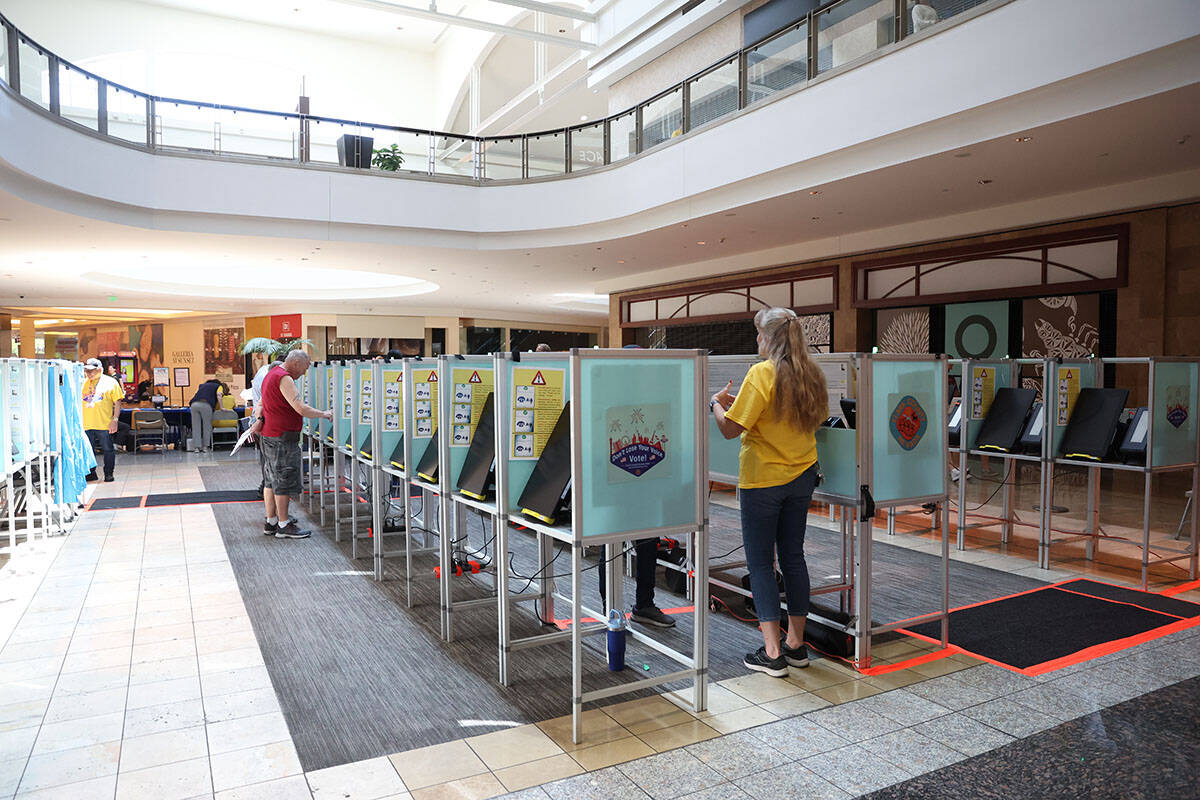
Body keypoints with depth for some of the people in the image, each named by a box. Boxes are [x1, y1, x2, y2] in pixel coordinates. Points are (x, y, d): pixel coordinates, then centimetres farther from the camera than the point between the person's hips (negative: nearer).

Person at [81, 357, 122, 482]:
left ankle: (108, 474, 14)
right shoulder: (83, 383, 12)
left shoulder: (110, 382, 1)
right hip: (86, 425, 4)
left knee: (108, 450, 3)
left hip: (104, 425, -3)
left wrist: (115, 420, -9)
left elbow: (117, 402, -1)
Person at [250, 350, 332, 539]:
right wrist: (323, 414, -12)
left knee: (271, 480, 14)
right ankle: (283, 525, 0)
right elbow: (301, 408, -24)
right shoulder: (284, 378, -17)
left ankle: (271, 522, 20)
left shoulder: (272, 374, 17)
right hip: (281, 438, -11)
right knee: (284, 480, -5)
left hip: (268, 436, 11)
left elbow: (262, 402, 19)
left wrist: (259, 419, 2)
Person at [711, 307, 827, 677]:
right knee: (793, 556, 15)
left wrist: (716, 402, 0)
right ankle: (796, 644, 23)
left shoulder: (763, 373, -17)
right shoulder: (813, 375, 3)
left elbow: (731, 428, -20)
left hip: (763, 480, -6)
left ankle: (772, 653, 5)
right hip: (802, 476, 7)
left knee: (760, 562, 3)